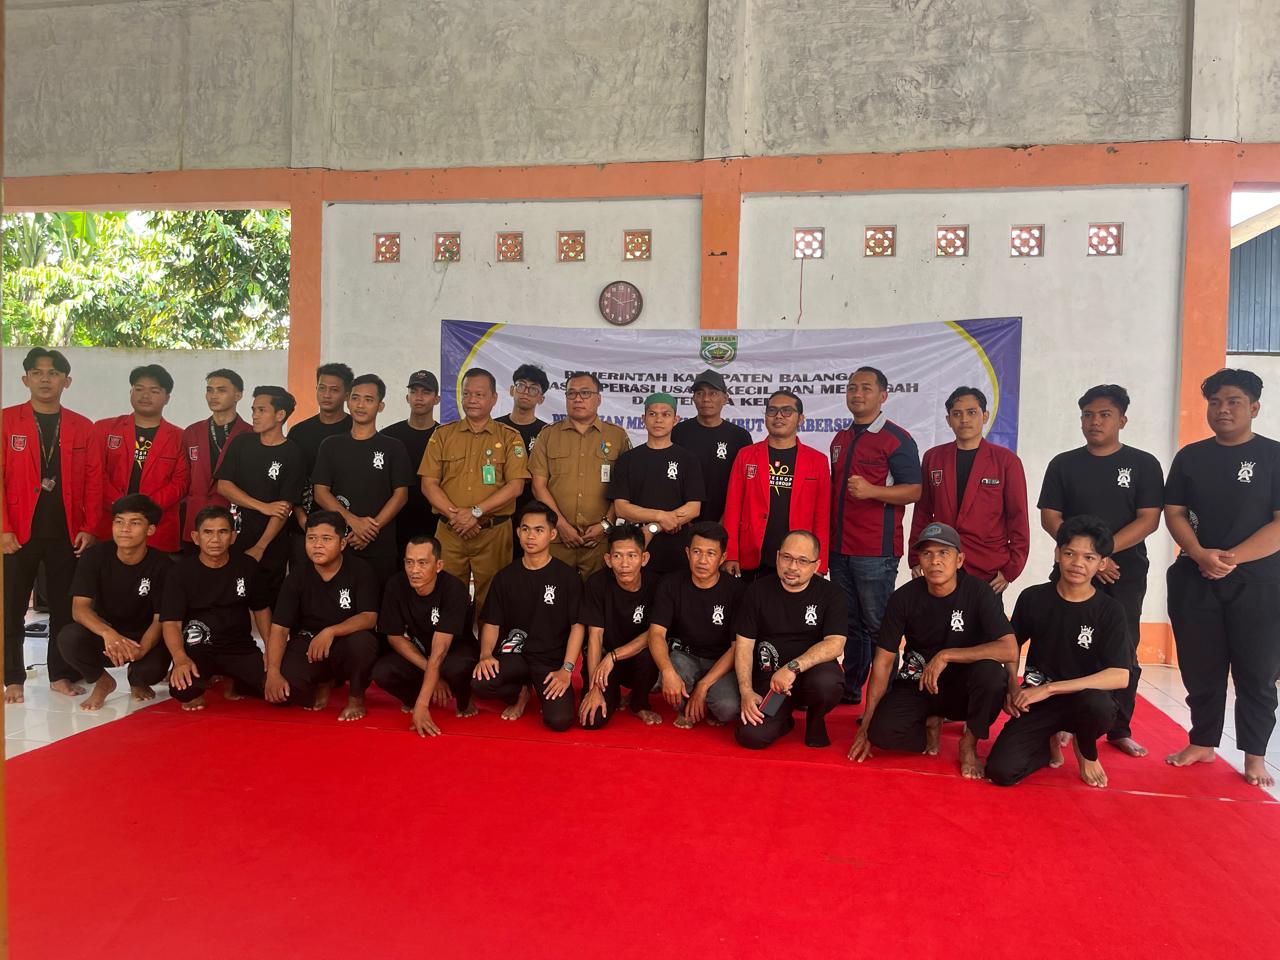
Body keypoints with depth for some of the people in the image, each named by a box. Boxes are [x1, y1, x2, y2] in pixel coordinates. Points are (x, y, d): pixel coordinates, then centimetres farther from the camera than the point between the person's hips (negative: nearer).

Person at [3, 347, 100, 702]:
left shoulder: (82, 427, 7)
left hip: (67, 534, 2)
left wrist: (89, 528, -4)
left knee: (66, 608, 7)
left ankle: (62, 675, 17)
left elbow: (94, 481, 4)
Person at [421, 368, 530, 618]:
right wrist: (454, 514, -11)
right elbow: (429, 483, 4)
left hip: (494, 532, -2)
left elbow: (515, 485, -5)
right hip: (449, 532, 2)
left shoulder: (509, 437, 4)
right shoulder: (442, 435, 9)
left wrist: (476, 512, -14)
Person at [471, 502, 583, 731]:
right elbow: (491, 623, 8)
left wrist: (566, 670, -14)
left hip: (552, 659, -2)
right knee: (479, 683, -29)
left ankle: (547, 694, 13)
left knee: (559, 720, -24)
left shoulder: (567, 577, 0)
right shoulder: (505, 576, 8)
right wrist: (486, 655, -12)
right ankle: (520, 693, 6)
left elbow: (577, 625, -3)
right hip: (514, 654, 3)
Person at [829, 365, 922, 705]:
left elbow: (914, 491, -9)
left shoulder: (896, 439, -5)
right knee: (849, 623, 13)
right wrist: (826, 535, 17)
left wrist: (872, 491, -23)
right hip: (839, 547, 7)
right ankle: (850, 689, 22)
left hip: (875, 552, -7)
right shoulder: (840, 440, 17)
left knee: (877, 625, -3)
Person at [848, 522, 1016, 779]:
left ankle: (969, 744, -6)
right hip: (916, 685, 1)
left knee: (990, 671, -34)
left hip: (961, 687, -1)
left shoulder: (978, 592, -15)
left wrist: (946, 655, -30)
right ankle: (930, 724, 9)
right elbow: (884, 660, -8)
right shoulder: (904, 597, -11)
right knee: (882, 731, -27)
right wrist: (866, 725, -11)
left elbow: (1010, 651, -26)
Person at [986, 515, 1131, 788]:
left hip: (1084, 700, 0)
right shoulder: (1033, 598, -5)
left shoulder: (1109, 611, -9)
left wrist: (1049, 688, -25)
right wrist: (1012, 689, -8)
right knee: (1001, 771, -22)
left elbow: (1120, 677, -19)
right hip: (1035, 702, 1)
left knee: (1099, 705, -38)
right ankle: (1049, 742, 14)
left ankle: (1087, 752, 0)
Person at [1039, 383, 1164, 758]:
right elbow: (1050, 518, 0)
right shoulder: (1063, 464, 5)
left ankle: (1120, 730, 14)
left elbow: (1148, 520, -6)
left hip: (1126, 573, 0)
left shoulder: (1143, 464, 2)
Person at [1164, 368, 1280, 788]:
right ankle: (1202, 743, 23)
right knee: (1200, 668, 9)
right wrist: (1201, 555, -11)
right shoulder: (1190, 456, 8)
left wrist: (1233, 558, -17)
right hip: (1195, 580, 3)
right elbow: (1174, 512, 5)